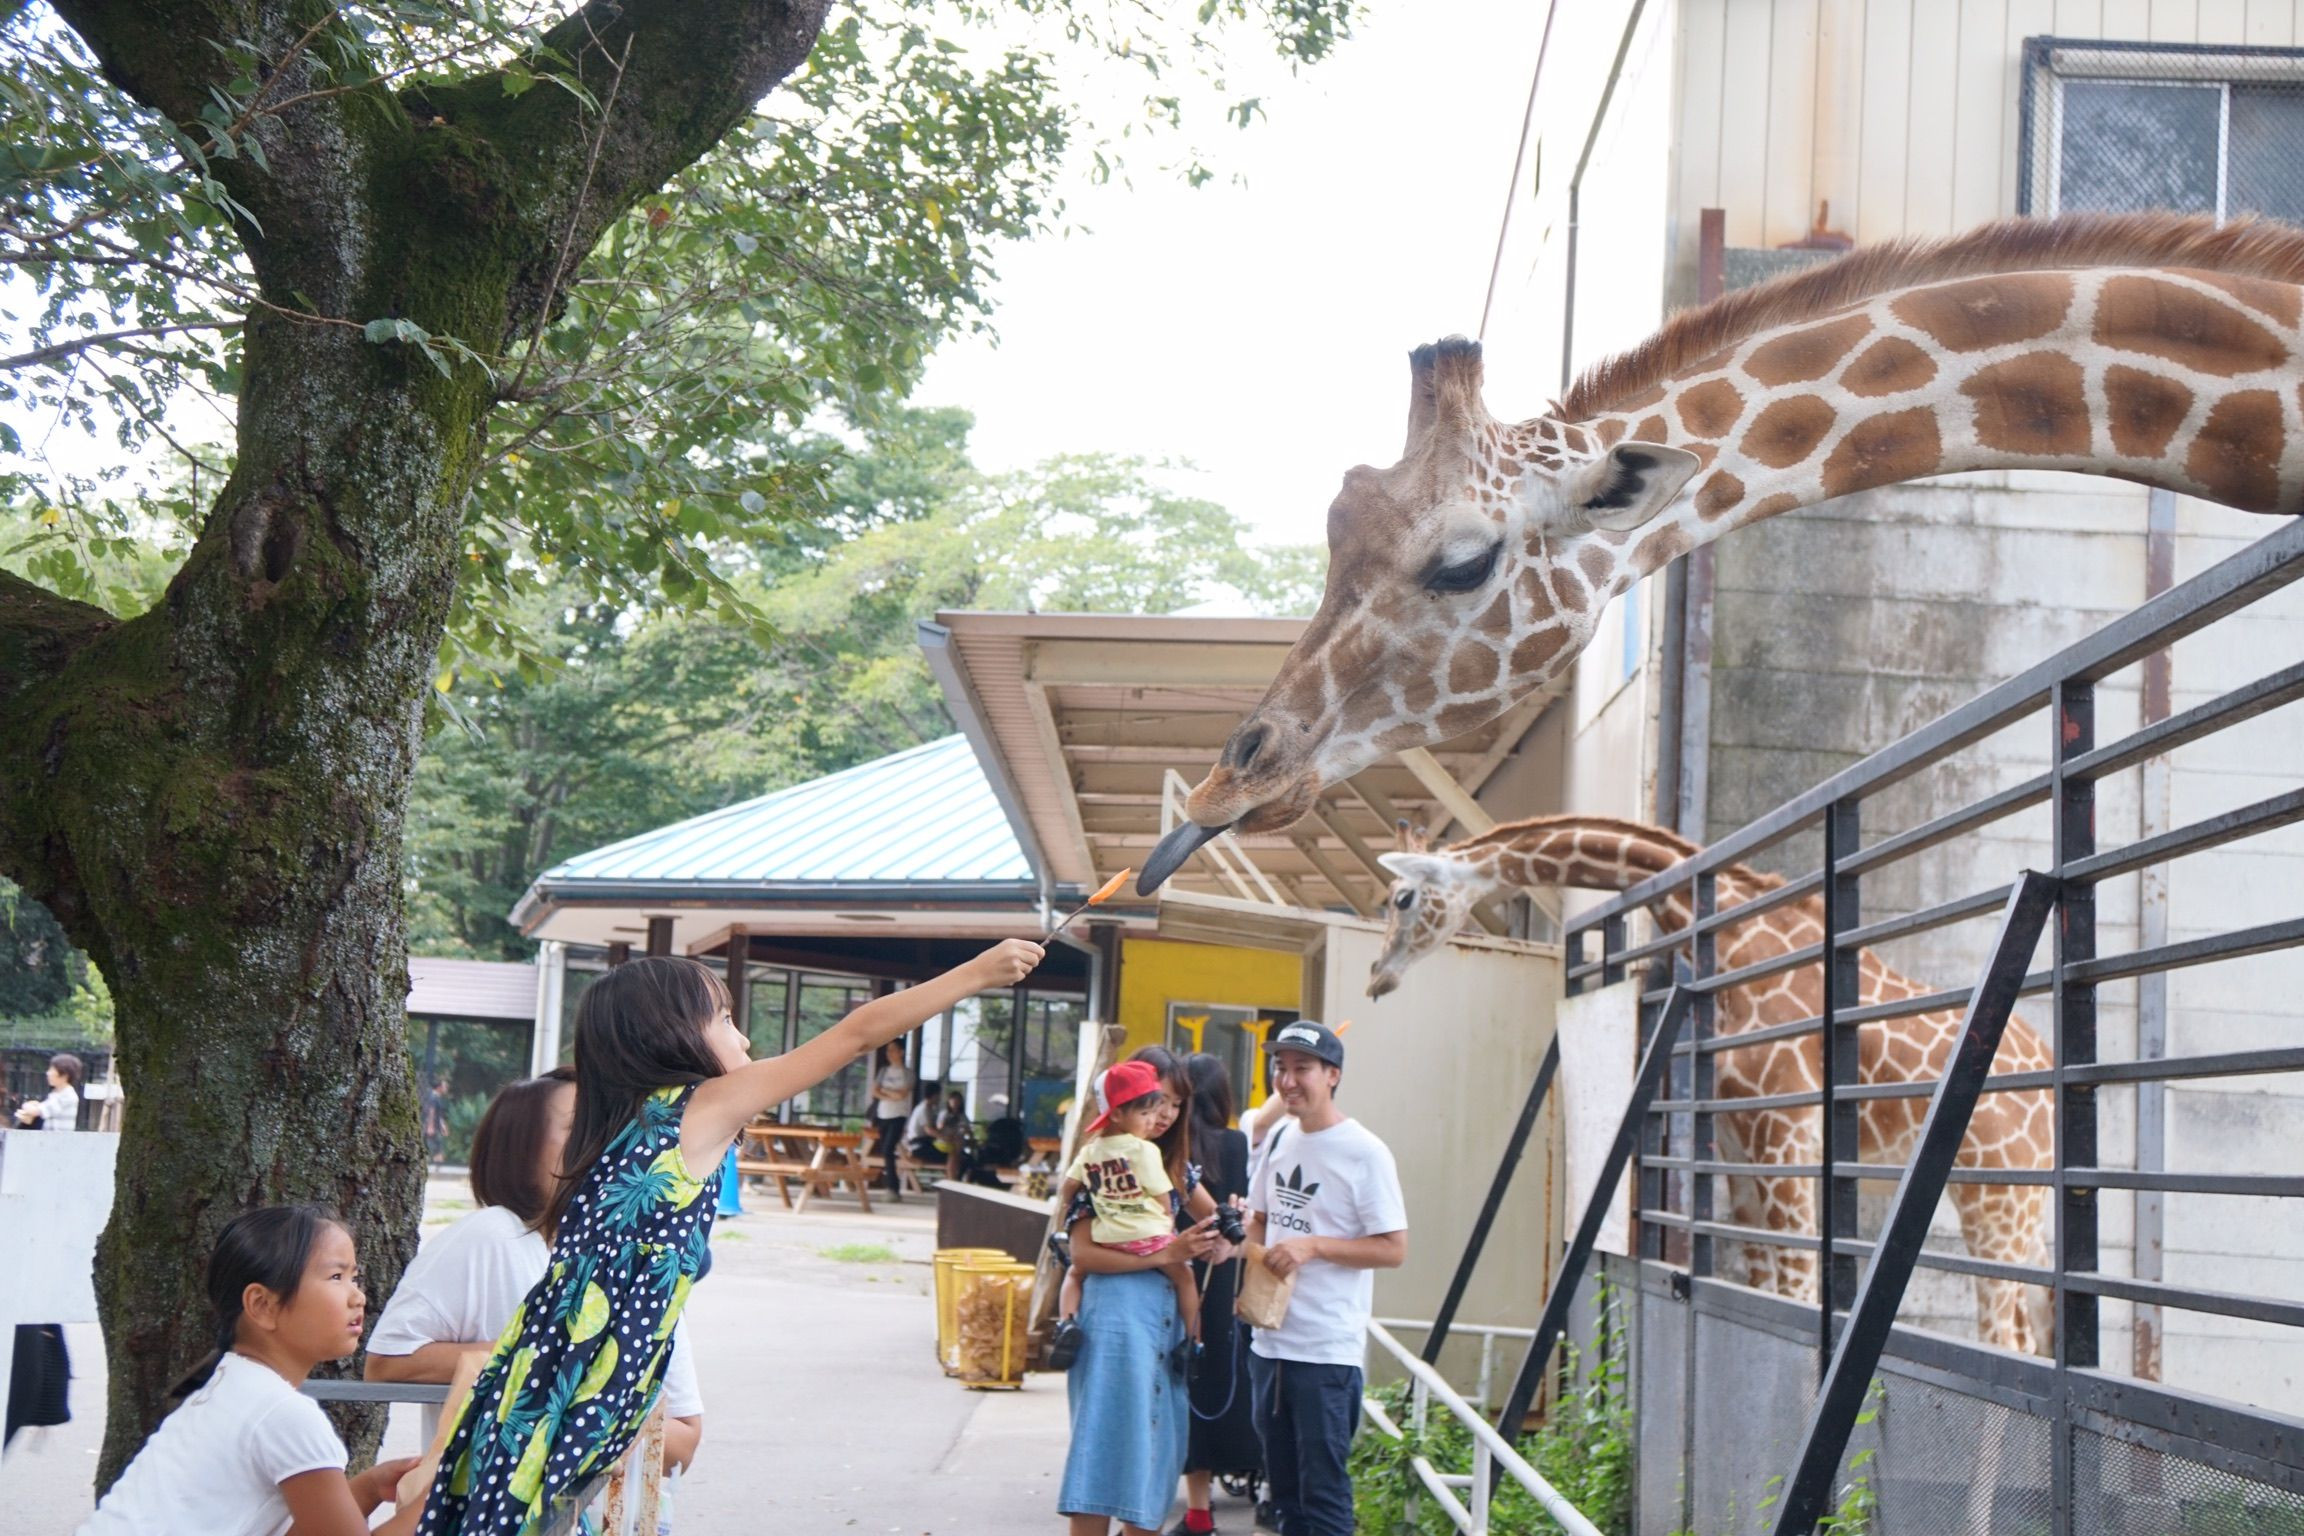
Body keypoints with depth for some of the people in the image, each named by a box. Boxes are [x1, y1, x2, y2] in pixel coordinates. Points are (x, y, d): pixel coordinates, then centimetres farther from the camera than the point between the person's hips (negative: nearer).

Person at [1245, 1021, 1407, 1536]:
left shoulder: (1363, 1153, -11)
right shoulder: (1279, 1139, 10)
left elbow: (1393, 1249, -12)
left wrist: (1313, 1246, -20)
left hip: (1327, 1352, -7)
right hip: (1270, 1340, 7)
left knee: (1323, 1489, -5)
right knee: (1283, 1485, 15)